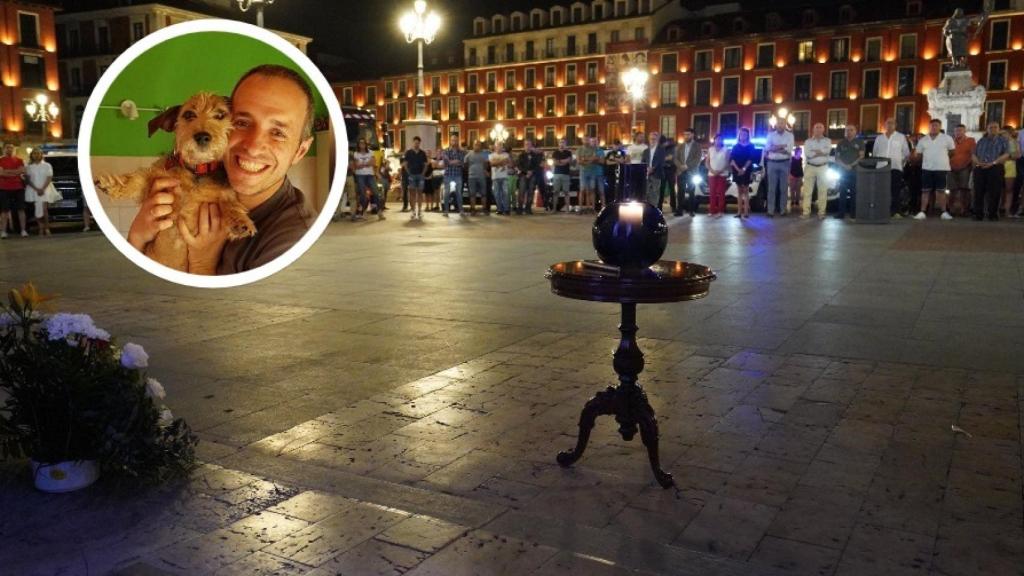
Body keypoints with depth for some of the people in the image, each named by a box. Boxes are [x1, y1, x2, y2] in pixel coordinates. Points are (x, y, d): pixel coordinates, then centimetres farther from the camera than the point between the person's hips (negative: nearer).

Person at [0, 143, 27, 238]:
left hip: (18, 187, 2)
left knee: (21, 209, 2)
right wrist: (15, 172, -12)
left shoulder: (19, 160, 11)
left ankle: (23, 230, 5)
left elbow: (22, 171, -5)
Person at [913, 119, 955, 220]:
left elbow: (953, 151, 9)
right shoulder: (923, 140, 7)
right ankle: (922, 212, 3)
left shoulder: (947, 138, 1)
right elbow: (917, 154, 10)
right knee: (925, 191, 2)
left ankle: (944, 212, 7)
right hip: (927, 168, 2)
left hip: (942, 168, -2)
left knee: (941, 191, 2)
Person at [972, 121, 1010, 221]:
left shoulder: (1003, 140, 10)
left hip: (995, 168, -3)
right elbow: (974, 154, 16)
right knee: (979, 192, -3)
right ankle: (978, 214, 1)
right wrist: (978, 162, -6)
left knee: (994, 193, -6)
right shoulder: (981, 141, 20)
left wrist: (992, 163, -15)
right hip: (980, 169, 3)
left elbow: (1006, 154, -2)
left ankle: (993, 215, -2)